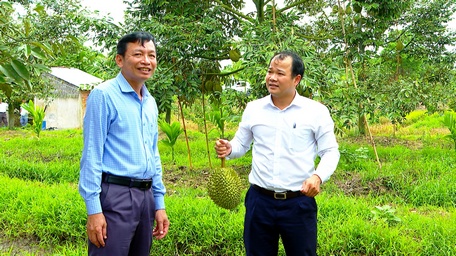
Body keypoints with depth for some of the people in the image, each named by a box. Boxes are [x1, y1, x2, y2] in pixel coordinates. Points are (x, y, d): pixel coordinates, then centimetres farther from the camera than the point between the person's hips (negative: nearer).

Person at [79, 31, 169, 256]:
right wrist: (93, 209, -15)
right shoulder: (103, 95, -8)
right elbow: (92, 155, -10)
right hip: (115, 195, -7)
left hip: (146, 195, 7)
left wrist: (159, 204, 15)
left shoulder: (151, 103, 14)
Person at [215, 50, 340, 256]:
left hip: (299, 203, -2)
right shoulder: (253, 108, 4)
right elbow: (241, 144, 13)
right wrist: (229, 149, -11)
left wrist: (318, 176, -20)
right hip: (259, 200, 3)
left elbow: (330, 151, -1)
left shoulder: (316, 111, -5)